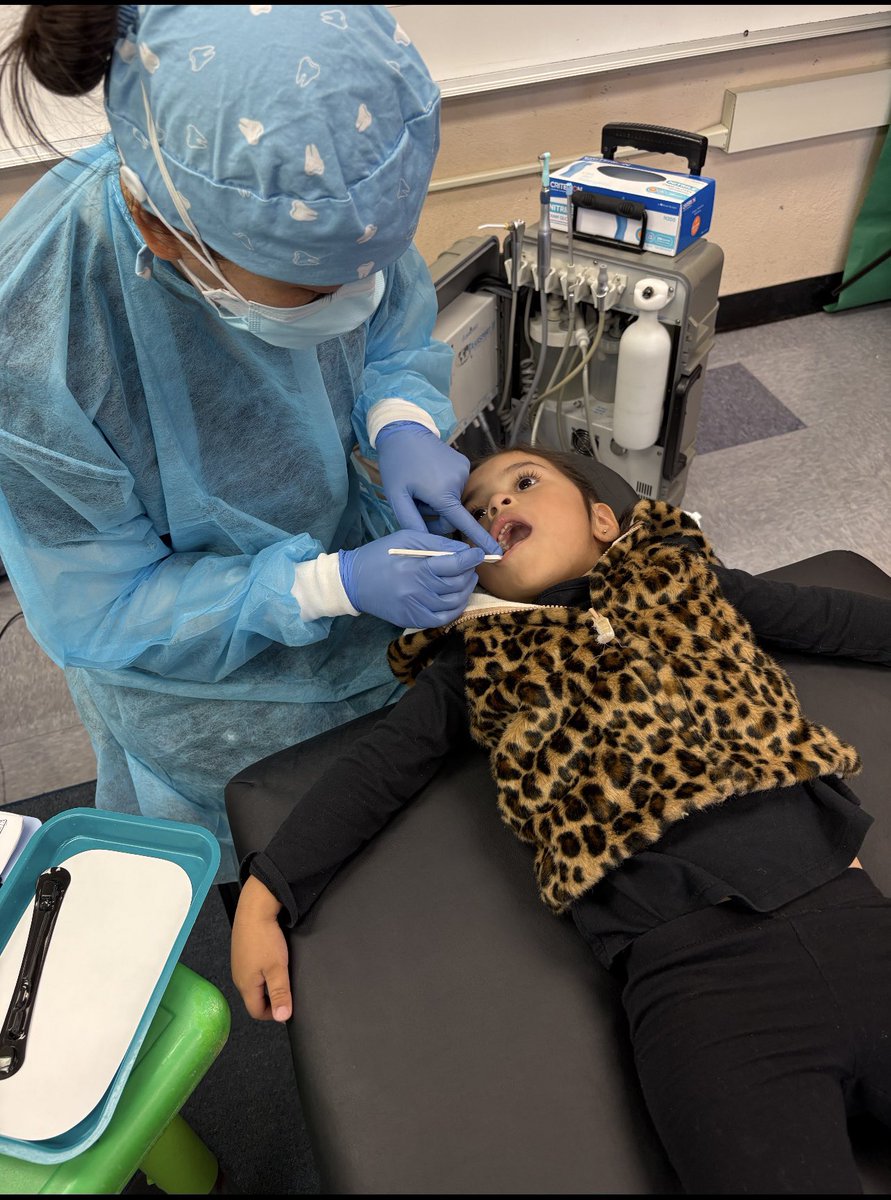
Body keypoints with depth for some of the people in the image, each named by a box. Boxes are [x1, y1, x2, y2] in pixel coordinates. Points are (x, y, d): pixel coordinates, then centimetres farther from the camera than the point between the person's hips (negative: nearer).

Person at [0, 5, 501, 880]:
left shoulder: (312, 192, -25)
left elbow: (399, 325, -3)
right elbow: (99, 611, -25)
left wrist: (402, 423, -26)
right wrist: (333, 586, -35)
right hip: (208, 690, -4)